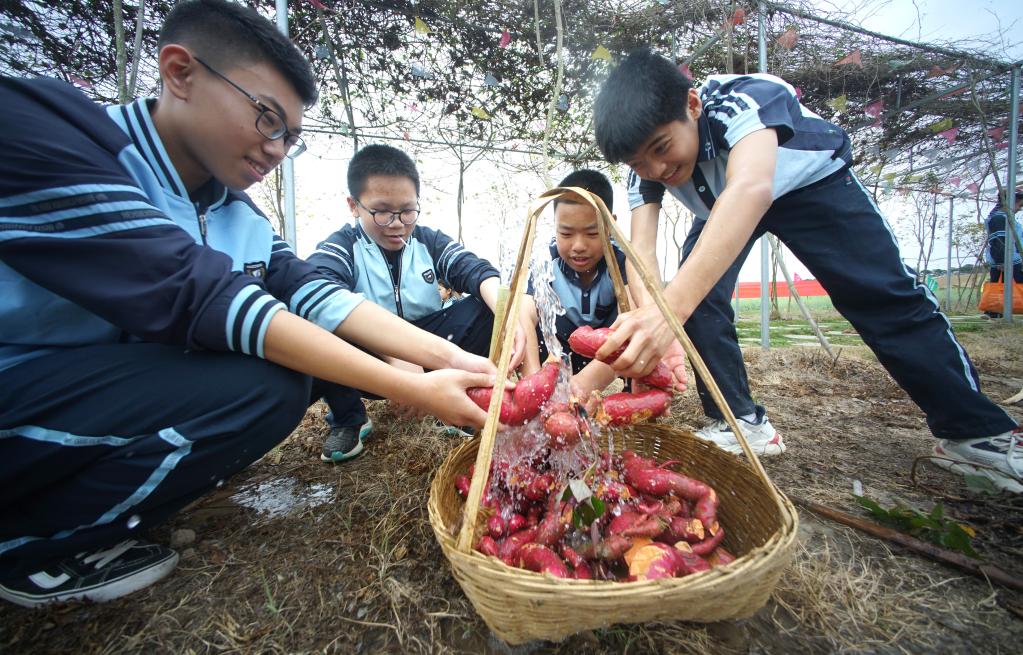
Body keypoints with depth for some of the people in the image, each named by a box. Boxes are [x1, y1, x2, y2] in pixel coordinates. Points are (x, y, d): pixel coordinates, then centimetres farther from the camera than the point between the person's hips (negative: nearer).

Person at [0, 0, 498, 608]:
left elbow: (312, 294, -11)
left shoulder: (237, 215, 1)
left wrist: (450, 356, -22)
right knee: (262, 386, -24)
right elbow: (196, 296, -32)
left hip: (117, 387, 7)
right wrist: (411, 389, -34)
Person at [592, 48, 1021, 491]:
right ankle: (738, 420, -5)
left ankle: (976, 431, 8)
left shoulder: (744, 98, -39)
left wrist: (670, 308, -74)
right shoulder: (646, 157, -23)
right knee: (694, 291, -19)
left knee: (886, 296, -10)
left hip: (811, 182, -3)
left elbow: (751, 189, -59)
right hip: (721, 207, 4)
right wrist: (647, 326, -53)